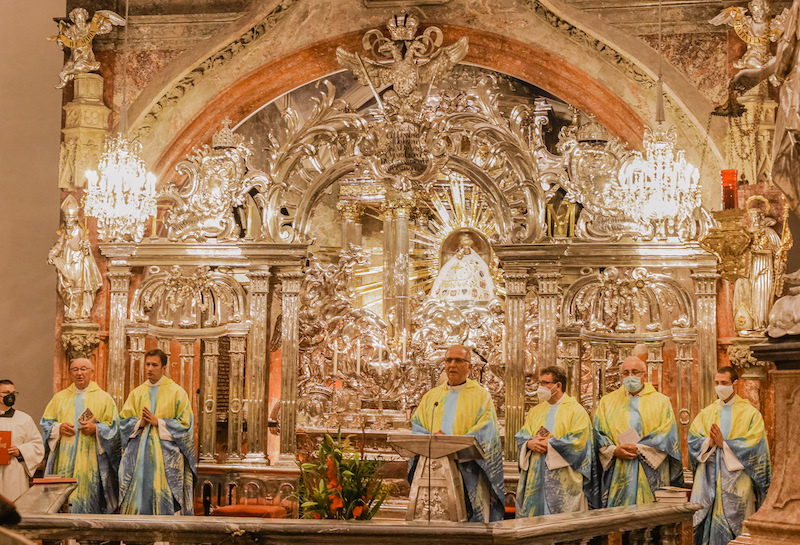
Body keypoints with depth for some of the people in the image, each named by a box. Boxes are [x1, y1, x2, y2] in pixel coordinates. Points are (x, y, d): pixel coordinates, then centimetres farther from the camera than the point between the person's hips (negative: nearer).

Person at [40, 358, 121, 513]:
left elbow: (113, 427, 3)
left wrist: (96, 429, -14)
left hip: (90, 462, -2)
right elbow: (46, 423, 13)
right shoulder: (60, 397, 15)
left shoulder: (104, 398, 8)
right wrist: (59, 428, -7)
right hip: (64, 462, 2)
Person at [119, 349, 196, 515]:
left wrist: (158, 422, -12)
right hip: (139, 455, 4)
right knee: (138, 497, -3)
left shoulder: (177, 392, 2)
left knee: (165, 500, -10)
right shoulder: (137, 393, 14)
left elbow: (185, 424, -3)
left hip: (166, 455, -3)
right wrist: (139, 423, -8)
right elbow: (123, 420, 12)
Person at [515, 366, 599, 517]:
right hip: (535, 478, 5)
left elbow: (578, 441, -11)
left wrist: (548, 444, -13)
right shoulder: (535, 411, 18)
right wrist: (530, 443, -10)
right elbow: (521, 436, 13)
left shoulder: (576, 411, 0)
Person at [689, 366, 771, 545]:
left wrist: (723, 443, -15)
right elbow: (692, 439, 5)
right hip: (708, 481, 3)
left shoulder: (750, 413, 2)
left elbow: (754, 444, -9)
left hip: (736, 482, -3)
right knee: (707, 526, -2)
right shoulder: (706, 413, 14)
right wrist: (709, 442, -15)